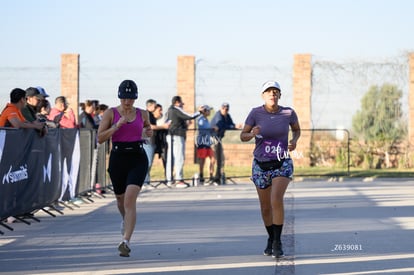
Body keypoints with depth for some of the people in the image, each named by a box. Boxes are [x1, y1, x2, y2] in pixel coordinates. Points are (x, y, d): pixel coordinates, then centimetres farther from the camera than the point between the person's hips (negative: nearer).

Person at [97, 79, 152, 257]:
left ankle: (126, 241, -22)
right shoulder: (111, 113, -1)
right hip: (118, 158, 1)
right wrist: (117, 125, -18)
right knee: (121, 199, 18)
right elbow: (100, 138, -7)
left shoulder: (142, 114, 6)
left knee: (130, 199, -17)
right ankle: (126, 220, 54)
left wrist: (149, 132, 4)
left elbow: (148, 128, 27)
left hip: (138, 158, -1)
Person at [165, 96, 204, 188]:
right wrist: (199, 111, 3)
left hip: (170, 136, 9)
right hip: (178, 136, -9)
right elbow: (191, 117, -14)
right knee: (179, 158, -9)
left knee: (170, 158, 7)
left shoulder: (169, 110, 17)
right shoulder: (177, 110, -9)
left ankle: (169, 180, 7)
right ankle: (179, 180, -13)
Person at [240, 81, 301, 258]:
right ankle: (271, 238, 38)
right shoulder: (256, 113, -10)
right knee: (265, 207, 12)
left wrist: (294, 141, -9)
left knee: (277, 200, -24)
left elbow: (297, 130, 12)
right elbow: (243, 136, -5)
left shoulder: (288, 113, -7)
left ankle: (277, 242, -12)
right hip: (261, 165, 1)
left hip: (282, 164, -1)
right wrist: (252, 134, -27)